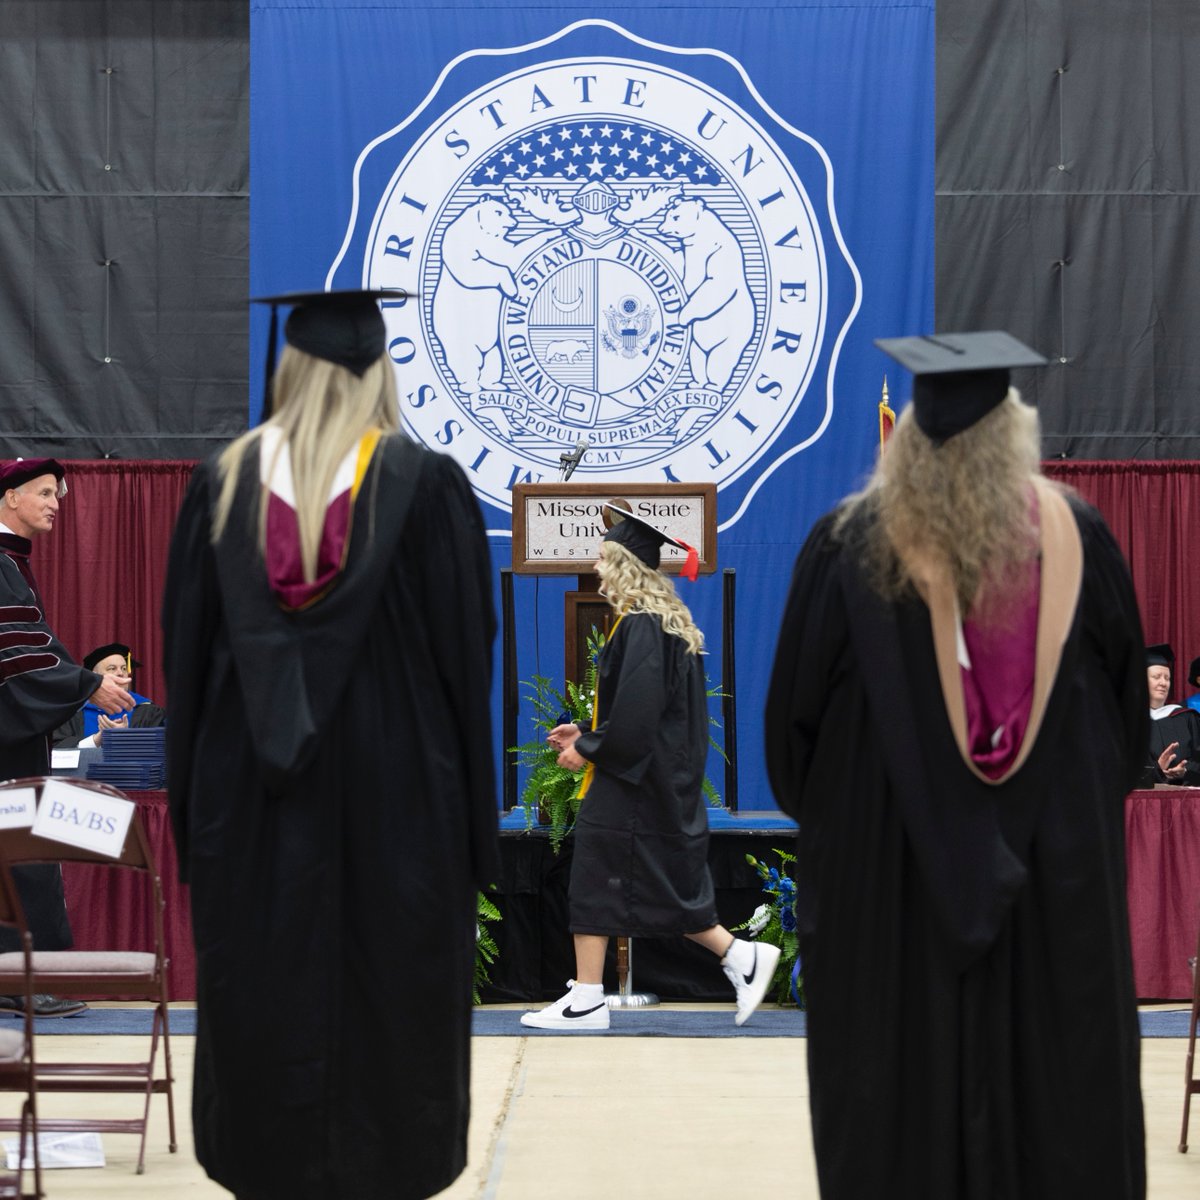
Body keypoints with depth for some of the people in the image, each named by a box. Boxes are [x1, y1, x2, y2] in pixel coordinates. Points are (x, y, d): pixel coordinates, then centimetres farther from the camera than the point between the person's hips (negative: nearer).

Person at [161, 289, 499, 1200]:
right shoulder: (428, 485, -7)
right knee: (390, 998, 6)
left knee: (262, 994, 10)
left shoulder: (225, 483, 1)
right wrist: (474, 816, 2)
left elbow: (186, 647, 4)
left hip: (250, 795, 2)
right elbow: (467, 649, -5)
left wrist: (197, 798, 12)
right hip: (397, 793, -2)